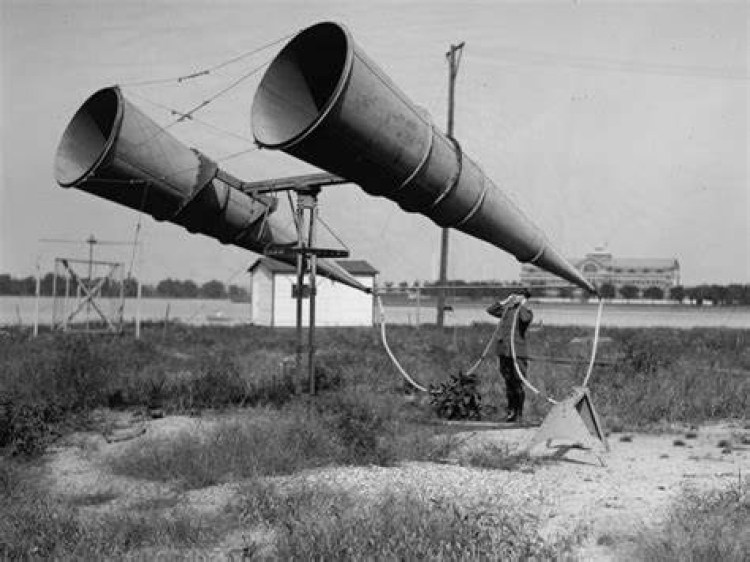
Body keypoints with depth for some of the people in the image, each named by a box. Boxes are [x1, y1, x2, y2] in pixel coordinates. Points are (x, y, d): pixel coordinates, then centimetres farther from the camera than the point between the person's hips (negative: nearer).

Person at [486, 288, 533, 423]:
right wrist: (505, 301, 9)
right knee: (508, 383, 9)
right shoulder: (507, 310, 15)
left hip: (518, 352, -4)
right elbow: (490, 310, 14)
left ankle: (519, 413, 6)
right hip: (504, 351, 4)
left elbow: (525, 318, -23)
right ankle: (511, 411, 17)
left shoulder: (527, 312, 0)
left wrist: (521, 305, -9)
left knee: (518, 384, -4)